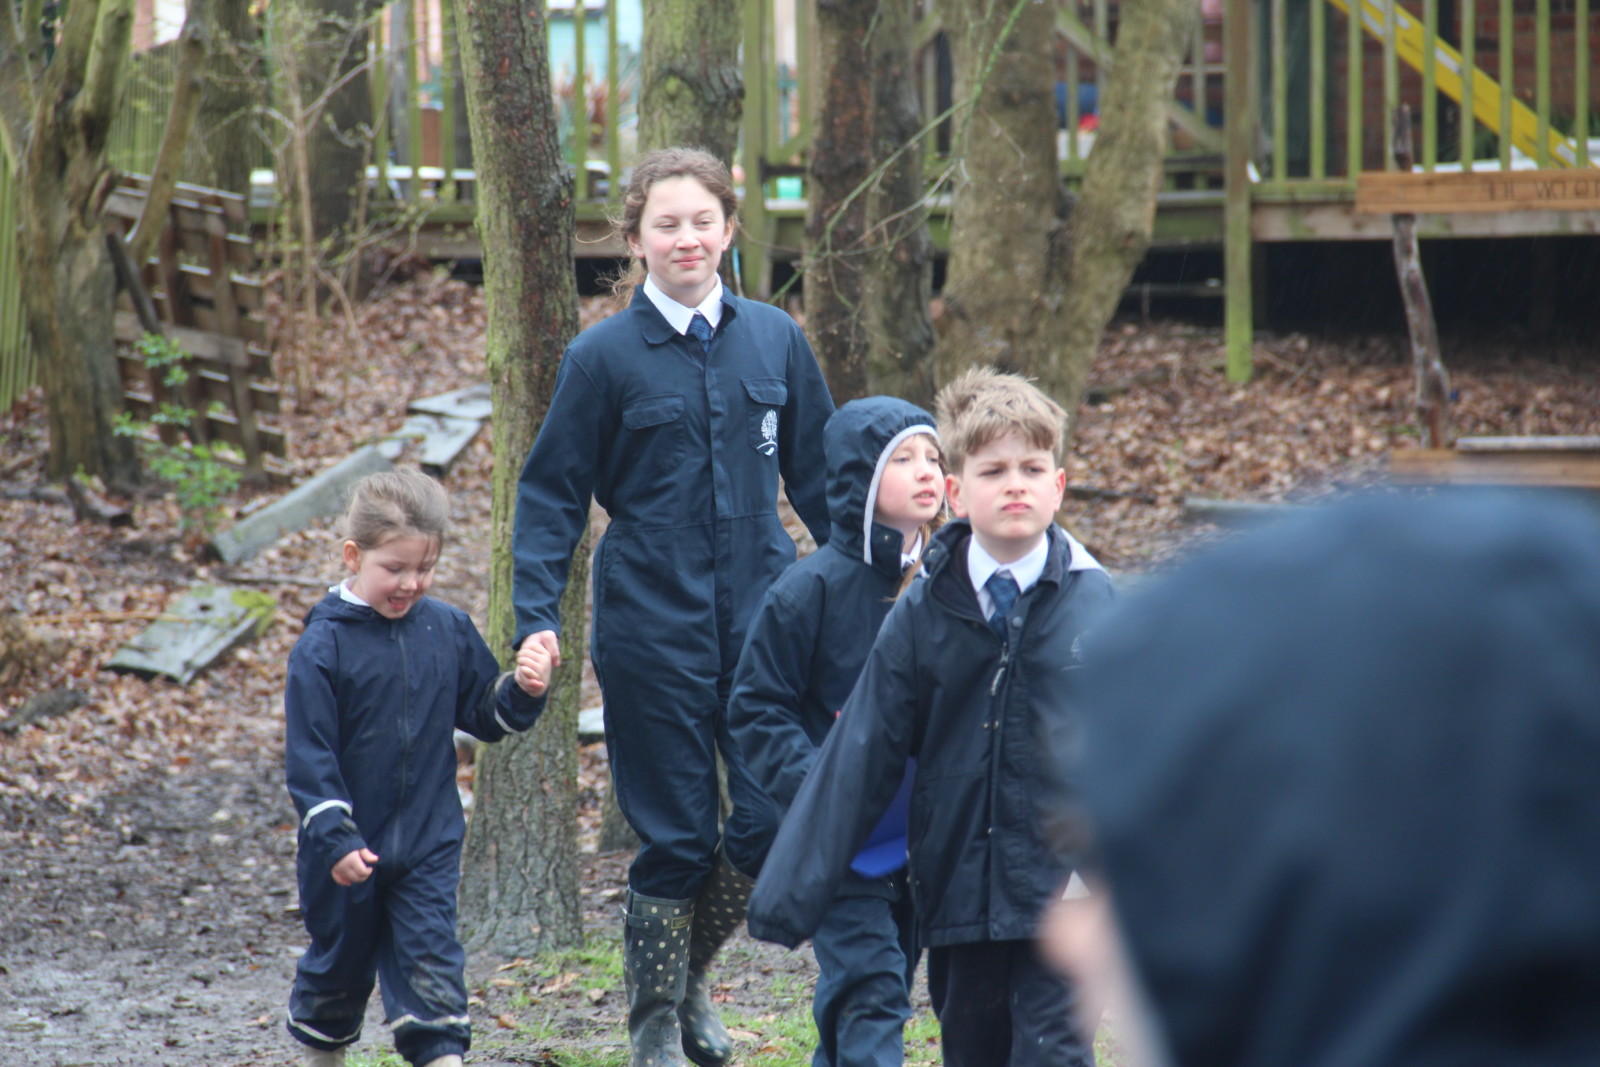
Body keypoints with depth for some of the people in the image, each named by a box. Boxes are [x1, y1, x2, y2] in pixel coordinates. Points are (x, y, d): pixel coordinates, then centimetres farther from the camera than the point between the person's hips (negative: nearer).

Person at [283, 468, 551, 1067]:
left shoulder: (448, 630, 0)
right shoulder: (323, 645, -13)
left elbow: (484, 716, 11)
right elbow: (308, 754, -13)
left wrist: (525, 692, -10)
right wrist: (334, 839, -19)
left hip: (429, 844, 2)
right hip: (348, 849, -2)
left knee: (431, 959, -4)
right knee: (340, 961, 13)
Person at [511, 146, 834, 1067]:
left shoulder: (775, 341, 5)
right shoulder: (604, 357, -3)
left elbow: (818, 473, 13)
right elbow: (553, 496, 0)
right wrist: (538, 616, -8)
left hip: (764, 618, 3)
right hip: (653, 631, -3)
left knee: (776, 817, 0)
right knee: (674, 835, 1)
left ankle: (692, 975, 26)